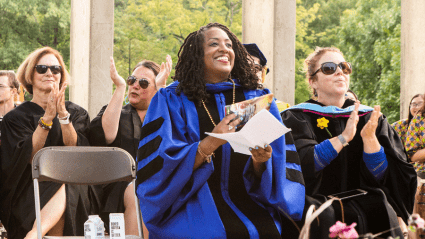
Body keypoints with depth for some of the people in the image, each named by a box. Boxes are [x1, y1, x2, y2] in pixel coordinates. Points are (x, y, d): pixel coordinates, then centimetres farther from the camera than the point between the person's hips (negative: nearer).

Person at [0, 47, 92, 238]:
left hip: (72, 186, 1)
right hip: (29, 191, -1)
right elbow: (28, 157, -7)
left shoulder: (77, 113, 16)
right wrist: (47, 117, -16)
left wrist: (63, 114, -16)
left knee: (64, 190, -37)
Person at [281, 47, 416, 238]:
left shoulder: (368, 118, 12)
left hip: (359, 204, 3)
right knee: (325, 216, -35)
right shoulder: (297, 118, 4)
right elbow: (302, 165, -15)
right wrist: (343, 137, -21)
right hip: (317, 201, -3)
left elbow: (380, 177, 1)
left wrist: (369, 138, -15)